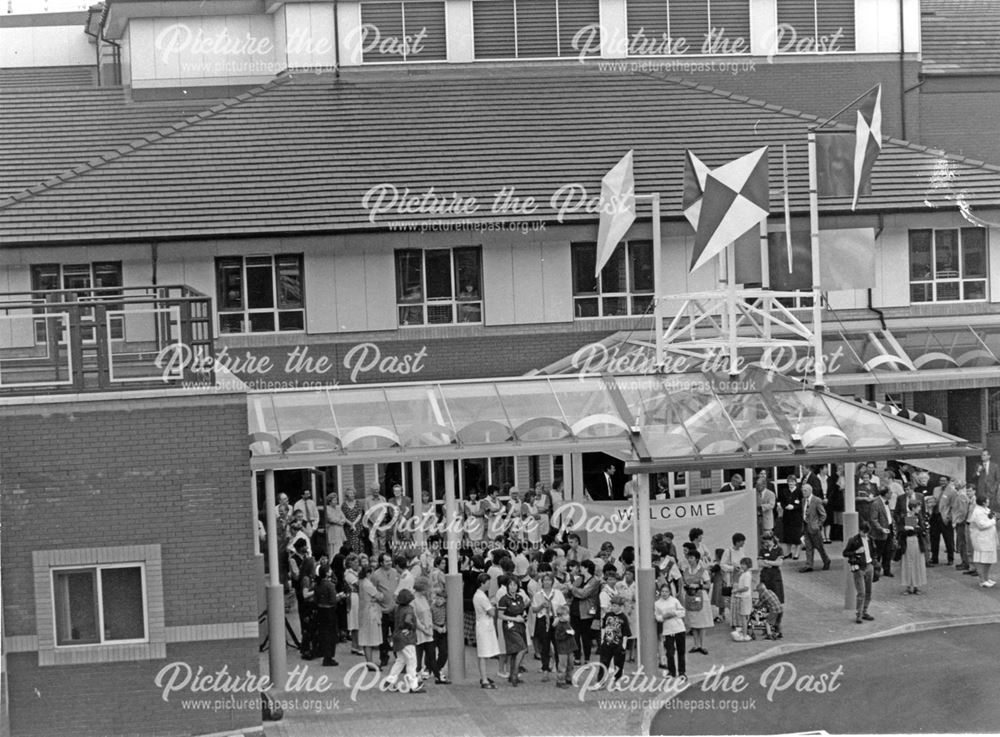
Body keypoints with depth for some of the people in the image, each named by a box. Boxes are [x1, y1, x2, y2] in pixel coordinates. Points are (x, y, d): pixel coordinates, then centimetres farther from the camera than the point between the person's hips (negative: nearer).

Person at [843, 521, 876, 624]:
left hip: (869, 567, 6)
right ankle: (858, 615, -8)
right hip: (858, 568, -6)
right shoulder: (853, 541, -9)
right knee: (861, 592, -11)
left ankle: (864, 612, 20)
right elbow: (845, 553, -8)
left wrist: (874, 560, 12)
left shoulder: (870, 540, 9)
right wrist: (856, 552, -20)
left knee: (868, 592, 10)